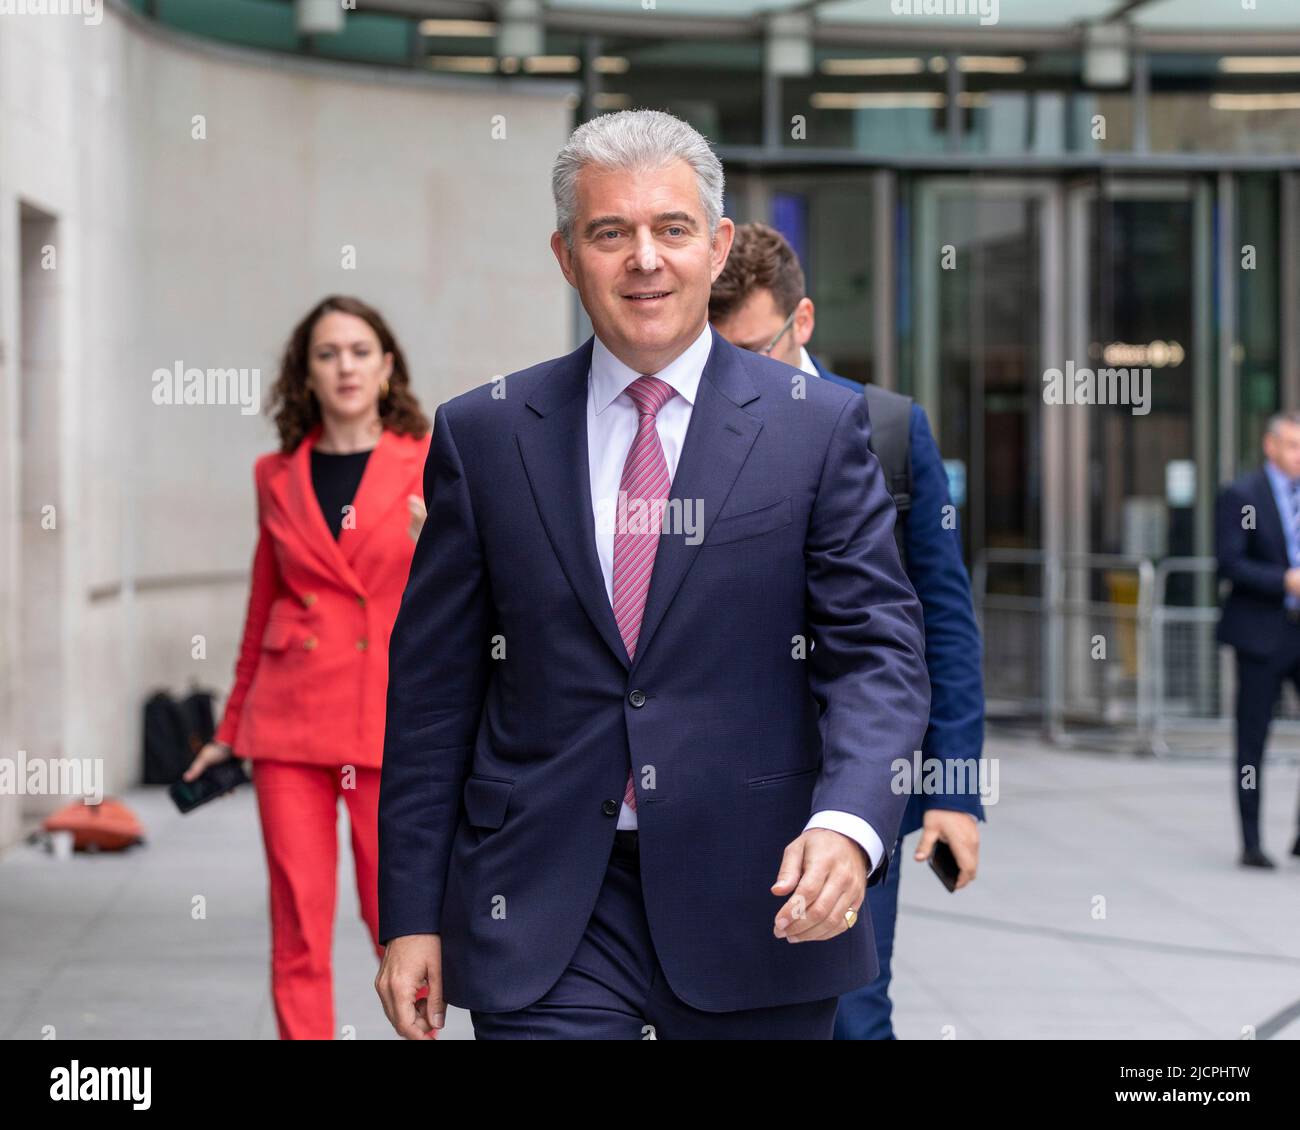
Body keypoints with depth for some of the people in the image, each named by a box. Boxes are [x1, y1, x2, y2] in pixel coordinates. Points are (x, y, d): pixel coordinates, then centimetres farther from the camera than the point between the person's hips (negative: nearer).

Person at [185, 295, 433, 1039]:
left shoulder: (430, 464, 1)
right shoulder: (278, 476, 10)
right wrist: (231, 732, 21)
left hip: (392, 722, -2)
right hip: (290, 720, 2)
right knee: (298, 924, 1)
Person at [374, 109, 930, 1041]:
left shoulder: (817, 427, 2)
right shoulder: (483, 434, 5)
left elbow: (879, 654, -3)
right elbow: (434, 686, 6)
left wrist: (847, 824, -22)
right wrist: (411, 918, 2)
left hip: (758, 909, 0)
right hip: (547, 921, 0)